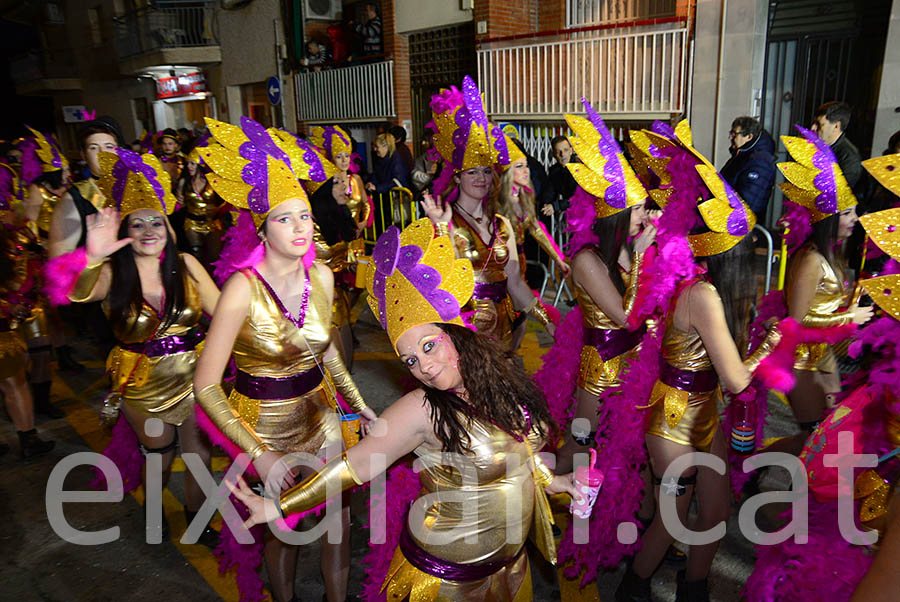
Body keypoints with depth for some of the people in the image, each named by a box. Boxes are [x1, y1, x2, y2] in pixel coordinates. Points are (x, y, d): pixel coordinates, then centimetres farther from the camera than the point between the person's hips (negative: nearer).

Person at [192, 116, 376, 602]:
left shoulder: (321, 276, -7)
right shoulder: (244, 288, -23)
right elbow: (206, 385, -20)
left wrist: (356, 401, 5)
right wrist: (259, 453, -24)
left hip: (319, 415, 4)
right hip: (263, 425, -4)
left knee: (339, 521, 12)